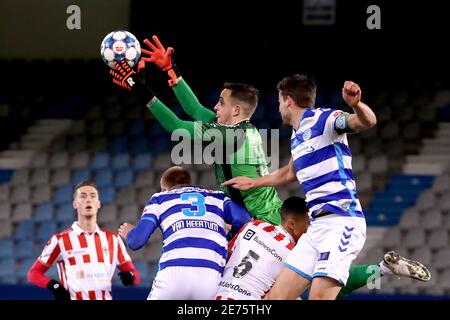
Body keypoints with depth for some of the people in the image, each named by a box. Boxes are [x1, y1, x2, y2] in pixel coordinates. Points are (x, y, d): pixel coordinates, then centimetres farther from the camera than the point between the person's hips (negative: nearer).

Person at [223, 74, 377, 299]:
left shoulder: (323, 119, -6)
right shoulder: (296, 137, 20)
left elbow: (367, 121, -24)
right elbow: (290, 173, 41)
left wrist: (356, 104, -46)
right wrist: (253, 182, 52)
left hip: (340, 222, -9)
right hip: (317, 226, 9)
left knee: (319, 297, -24)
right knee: (276, 296, 4)